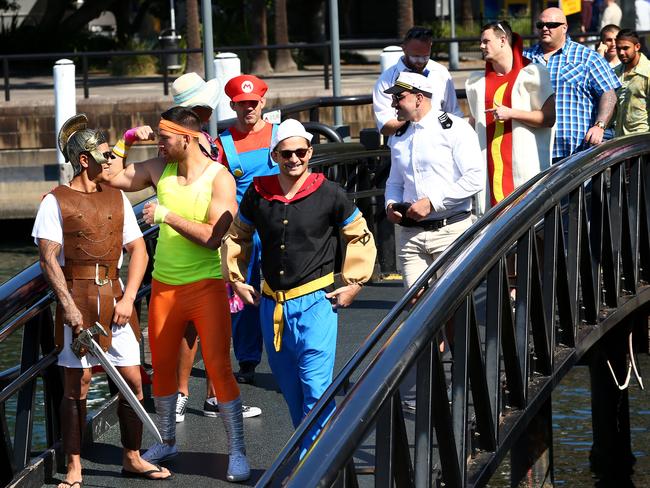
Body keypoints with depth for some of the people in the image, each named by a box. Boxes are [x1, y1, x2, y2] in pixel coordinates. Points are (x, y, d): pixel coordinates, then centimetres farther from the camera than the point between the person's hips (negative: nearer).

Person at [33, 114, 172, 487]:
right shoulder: (57, 201, -3)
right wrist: (69, 306, -16)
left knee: (133, 380, 3)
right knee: (77, 385, -2)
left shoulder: (117, 198, 10)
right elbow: (48, 260, -8)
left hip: (115, 298, 4)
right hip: (76, 299, -4)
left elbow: (139, 250, 9)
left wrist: (128, 299, -3)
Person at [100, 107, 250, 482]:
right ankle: (167, 443, 30)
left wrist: (167, 215, -23)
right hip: (164, 286, 6)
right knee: (162, 366, 14)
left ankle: (237, 452, -2)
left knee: (219, 368, -8)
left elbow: (213, 237, -21)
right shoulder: (159, 170, 2)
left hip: (206, 286, -5)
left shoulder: (219, 179, -12)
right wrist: (127, 142, -3)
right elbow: (112, 177, 9)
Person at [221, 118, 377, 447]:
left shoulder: (328, 194, -5)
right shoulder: (257, 194, 3)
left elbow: (360, 236, 9)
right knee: (289, 388, 12)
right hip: (271, 305, 4)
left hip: (314, 303, -4)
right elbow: (236, 236, 21)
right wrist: (237, 280, 16)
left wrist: (353, 284, 4)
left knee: (315, 386, -11)